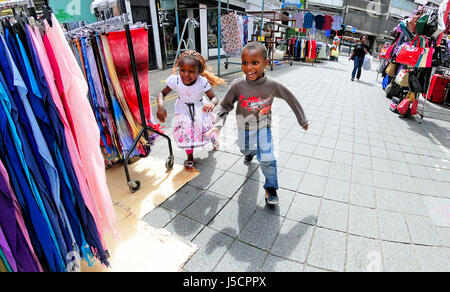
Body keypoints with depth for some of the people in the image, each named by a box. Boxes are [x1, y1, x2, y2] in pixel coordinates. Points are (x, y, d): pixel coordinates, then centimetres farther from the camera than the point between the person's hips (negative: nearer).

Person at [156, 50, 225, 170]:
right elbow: (162, 93, -17)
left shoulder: (202, 82, -31)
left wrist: (212, 103, -51)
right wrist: (161, 106, -38)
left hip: (200, 109, 0)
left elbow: (214, 98, -26)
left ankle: (213, 138, 55)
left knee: (206, 129, 13)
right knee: (186, 133, -6)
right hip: (183, 110, 0)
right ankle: (190, 157, 21)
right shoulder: (175, 80, -28)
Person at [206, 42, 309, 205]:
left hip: (263, 126, -1)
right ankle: (251, 153, 67)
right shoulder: (237, 85, -24)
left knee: (267, 160, -9)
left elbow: (291, 99, -7)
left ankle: (271, 187, 17)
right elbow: (226, 106, -11)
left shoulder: (272, 85, -23)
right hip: (244, 127, 2)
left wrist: (302, 120, 4)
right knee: (245, 149, 27)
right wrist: (218, 124, -27)